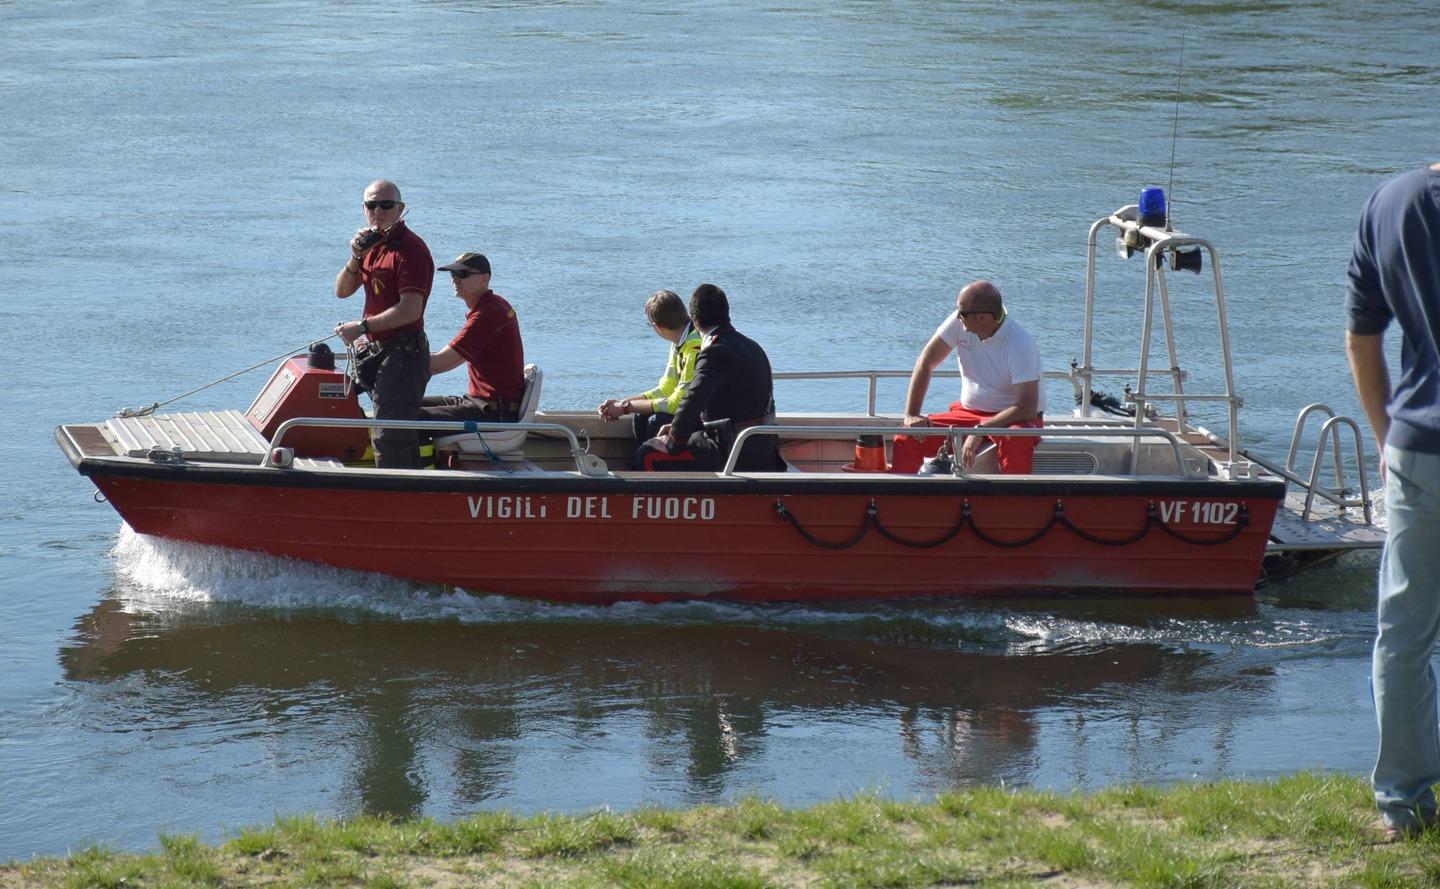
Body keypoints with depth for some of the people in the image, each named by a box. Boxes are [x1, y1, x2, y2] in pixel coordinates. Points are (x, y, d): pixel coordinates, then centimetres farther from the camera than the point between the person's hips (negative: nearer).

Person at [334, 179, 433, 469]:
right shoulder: (373, 244, 15)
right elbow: (342, 291, 13)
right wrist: (356, 258, -6)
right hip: (378, 350, 10)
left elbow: (410, 310, -24)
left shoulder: (410, 248, -15)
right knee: (401, 436, 20)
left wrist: (361, 327, -18)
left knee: (388, 437, -15)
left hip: (404, 351, -10)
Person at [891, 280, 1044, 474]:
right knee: (907, 437, -15)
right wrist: (911, 414, -12)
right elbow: (926, 363, -4)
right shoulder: (959, 324, -9)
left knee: (1016, 440, -40)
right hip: (968, 412, 5)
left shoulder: (1021, 345, -23)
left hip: (1011, 417, -5)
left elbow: (1026, 409, -28)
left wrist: (980, 431, -33)